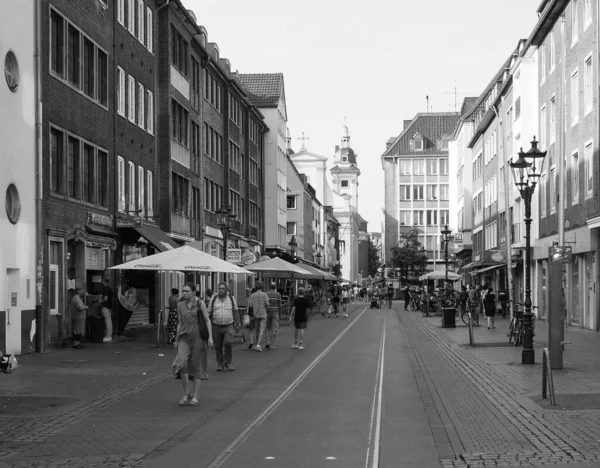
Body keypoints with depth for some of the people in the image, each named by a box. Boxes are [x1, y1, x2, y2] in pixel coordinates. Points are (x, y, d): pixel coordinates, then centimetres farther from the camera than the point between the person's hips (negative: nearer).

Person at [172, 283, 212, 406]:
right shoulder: (180, 305, 8)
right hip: (184, 338, 2)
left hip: (197, 337, -2)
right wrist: (176, 339, 15)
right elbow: (180, 323, 15)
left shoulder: (200, 304, -2)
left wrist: (210, 336, -9)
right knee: (181, 362, -18)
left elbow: (207, 320, -1)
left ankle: (195, 396, 11)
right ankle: (186, 392, -5)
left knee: (196, 367, 2)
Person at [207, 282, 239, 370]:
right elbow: (209, 313, 7)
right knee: (218, 346, 4)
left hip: (228, 326, -1)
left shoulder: (231, 299, 4)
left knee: (228, 343, -17)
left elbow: (235, 311, 14)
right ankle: (220, 364, 19)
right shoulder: (213, 299, 3)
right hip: (216, 326, 1)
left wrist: (236, 322, 15)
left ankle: (228, 363, -3)